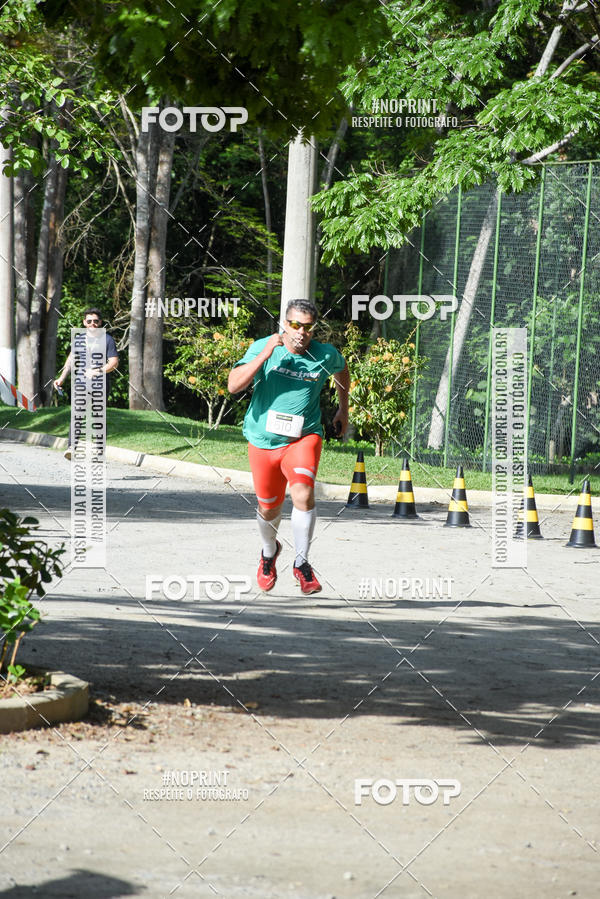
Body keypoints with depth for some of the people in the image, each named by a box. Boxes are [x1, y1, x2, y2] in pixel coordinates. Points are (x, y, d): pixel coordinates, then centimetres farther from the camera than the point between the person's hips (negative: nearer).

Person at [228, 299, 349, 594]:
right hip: (263, 439, 1)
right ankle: (269, 552, 46)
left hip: (304, 437, -1)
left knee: (303, 493, -26)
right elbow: (234, 385, -23)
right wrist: (264, 355, -30)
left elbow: (342, 369, 20)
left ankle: (301, 564, -12)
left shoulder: (325, 355, -6)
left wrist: (343, 410, 24)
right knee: (268, 508, 13)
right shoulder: (262, 347, -10)